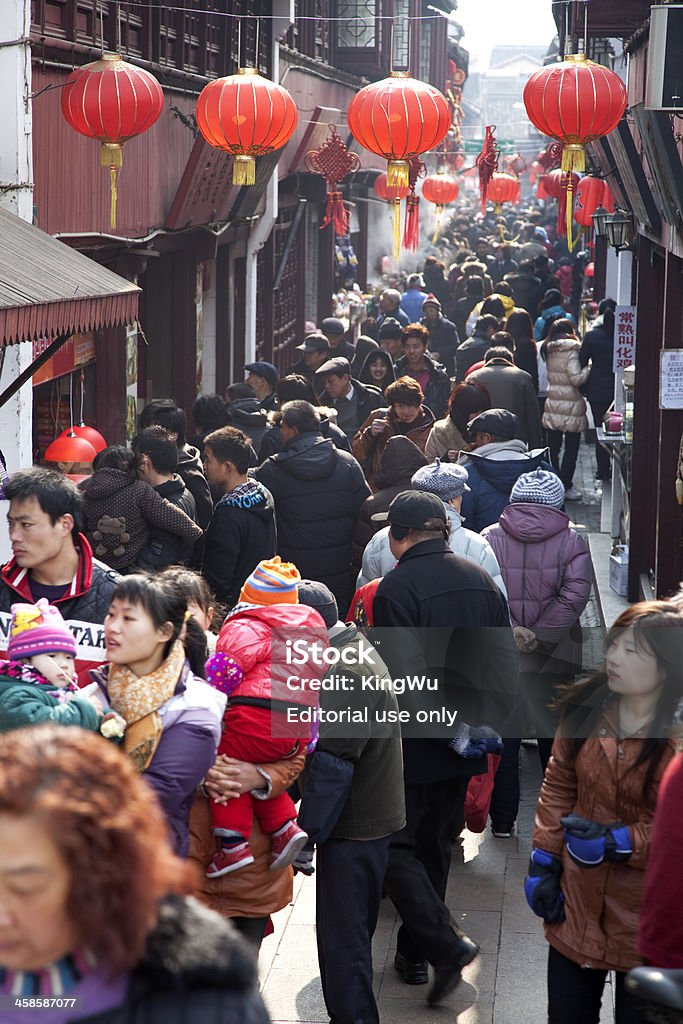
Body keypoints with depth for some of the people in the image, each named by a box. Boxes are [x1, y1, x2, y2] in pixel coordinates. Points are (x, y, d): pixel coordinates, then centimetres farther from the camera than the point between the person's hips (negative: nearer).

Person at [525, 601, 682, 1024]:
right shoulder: (586, 708, -4)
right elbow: (558, 787, 6)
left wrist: (618, 842, -23)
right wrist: (543, 862, 4)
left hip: (647, 921, -4)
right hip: (576, 907, 5)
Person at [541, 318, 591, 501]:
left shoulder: (549, 351, 8)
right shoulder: (571, 351, -14)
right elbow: (576, 378, -20)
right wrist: (588, 368, -2)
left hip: (552, 404, 7)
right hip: (570, 406, -7)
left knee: (553, 447, 12)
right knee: (571, 448, 2)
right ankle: (565, 486, 2)